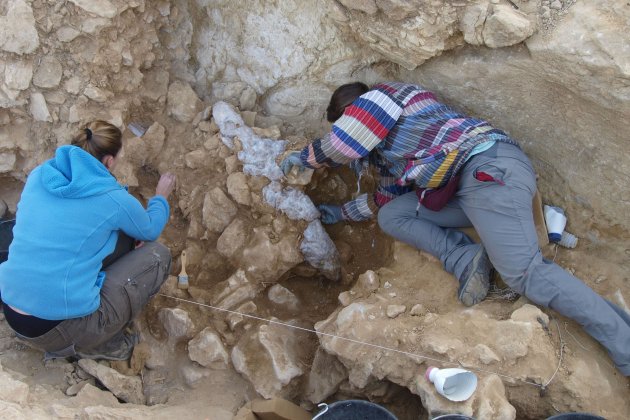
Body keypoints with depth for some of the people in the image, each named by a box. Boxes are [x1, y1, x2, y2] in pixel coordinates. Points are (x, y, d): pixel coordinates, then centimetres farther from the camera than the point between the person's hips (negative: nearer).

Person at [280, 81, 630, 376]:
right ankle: (468, 260, -9)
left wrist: (301, 158, 23)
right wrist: (341, 212, 49)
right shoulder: (386, 141, 35)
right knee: (391, 215, 7)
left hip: (490, 166, -10)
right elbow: (387, 195, 40)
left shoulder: (378, 96, 9)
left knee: (525, 273, -21)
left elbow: (337, 147, 4)